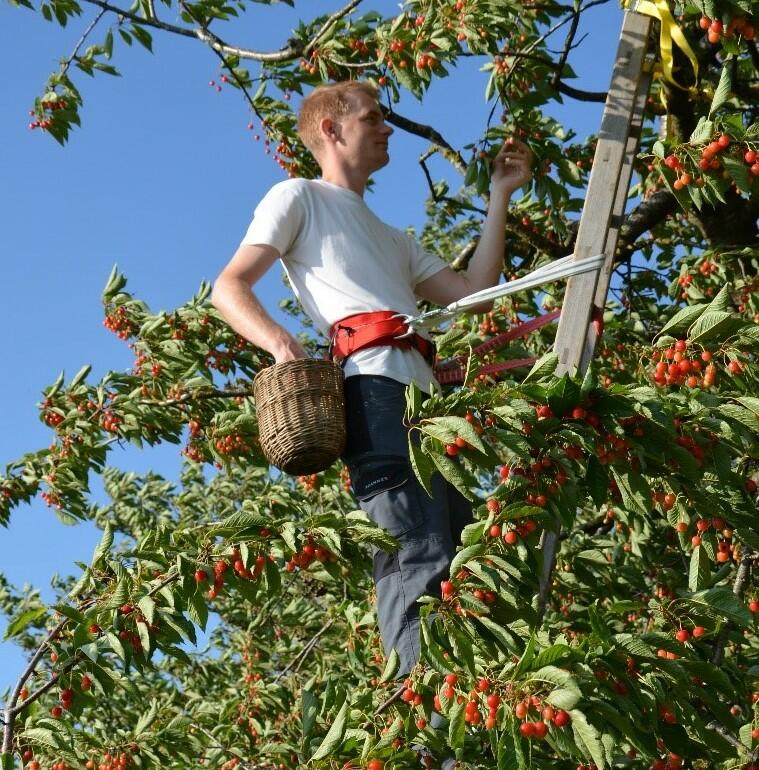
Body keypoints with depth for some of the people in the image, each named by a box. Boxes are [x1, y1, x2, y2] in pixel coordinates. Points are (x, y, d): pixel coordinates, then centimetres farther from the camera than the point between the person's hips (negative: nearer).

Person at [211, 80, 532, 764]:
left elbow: (472, 292, 27)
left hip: (426, 394, 8)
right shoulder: (299, 198, 19)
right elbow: (230, 287, 6)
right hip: (373, 383, -8)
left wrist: (500, 197, 29)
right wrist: (278, 341, -14)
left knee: (461, 552, -2)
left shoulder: (392, 239, 39)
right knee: (419, 556, -23)